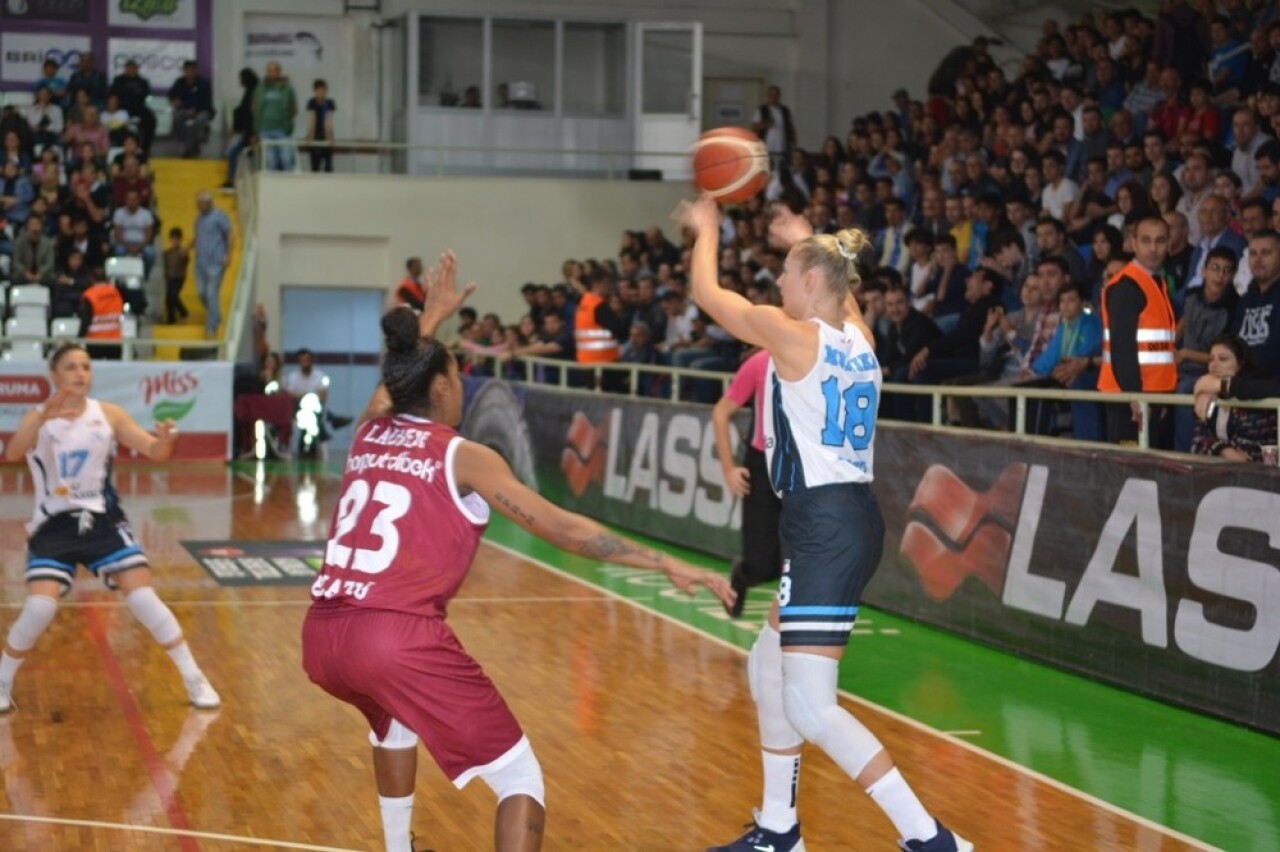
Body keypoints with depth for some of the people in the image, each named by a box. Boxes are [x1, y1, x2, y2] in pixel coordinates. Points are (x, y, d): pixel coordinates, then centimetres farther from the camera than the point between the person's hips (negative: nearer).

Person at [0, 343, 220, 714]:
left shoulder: (108, 414, -3)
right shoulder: (38, 418, -8)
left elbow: (154, 452, -5)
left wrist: (165, 440, -30)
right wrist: (43, 420, -46)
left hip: (103, 521, 1)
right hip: (54, 526, -1)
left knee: (144, 600, -6)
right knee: (39, 608, -17)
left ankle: (194, 679, 5)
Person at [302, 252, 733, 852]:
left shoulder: (368, 433, 18)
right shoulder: (462, 457, 3)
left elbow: (395, 382, 45)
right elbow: (562, 529, -4)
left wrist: (430, 319, 57)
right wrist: (668, 566, -3)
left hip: (322, 637, 7)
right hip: (399, 638, -7)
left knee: (393, 720, 41)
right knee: (520, 778, 1)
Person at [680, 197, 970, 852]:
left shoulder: (793, 335, -10)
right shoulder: (857, 336, 10)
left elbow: (708, 293, 4)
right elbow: (840, 287, 37)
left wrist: (707, 228, 20)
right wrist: (805, 240, 48)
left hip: (826, 527, -10)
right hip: (850, 519, 10)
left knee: (810, 707, -11)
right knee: (768, 668, 22)